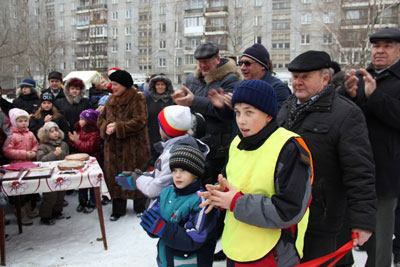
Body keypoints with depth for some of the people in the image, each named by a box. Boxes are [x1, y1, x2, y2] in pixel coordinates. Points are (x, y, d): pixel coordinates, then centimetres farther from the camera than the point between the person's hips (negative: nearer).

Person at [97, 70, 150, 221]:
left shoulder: (137, 99, -8)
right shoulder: (111, 99, 13)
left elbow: (139, 122, -17)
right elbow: (101, 118, 16)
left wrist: (117, 127, -20)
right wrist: (106, 127, -8)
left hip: (133, 146, -5)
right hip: (113, 146, 6)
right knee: (114, 176, 7)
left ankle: (140, 208, 22)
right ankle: (118, 209, 21)